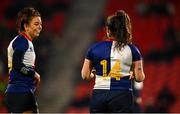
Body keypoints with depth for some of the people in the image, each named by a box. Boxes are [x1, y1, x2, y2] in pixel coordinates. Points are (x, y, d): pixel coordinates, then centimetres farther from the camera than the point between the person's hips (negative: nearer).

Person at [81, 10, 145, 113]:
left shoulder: (94, 48, 4)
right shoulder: (132, 50, 0)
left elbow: (85, 75, 8)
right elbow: (140, 77, 1)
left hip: (99, 95, 2)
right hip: (122, 96, -2)